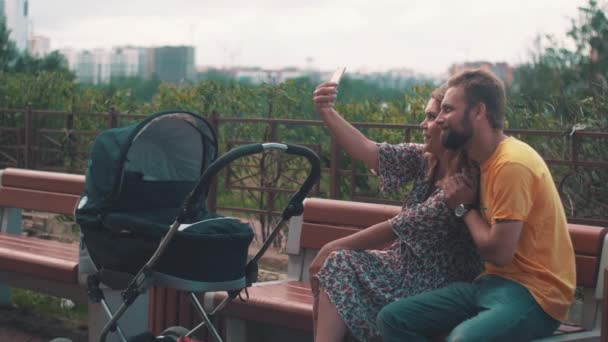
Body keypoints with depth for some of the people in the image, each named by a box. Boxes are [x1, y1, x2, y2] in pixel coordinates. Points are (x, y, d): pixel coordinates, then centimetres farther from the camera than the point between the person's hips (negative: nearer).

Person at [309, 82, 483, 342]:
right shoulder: (425, 159, 1)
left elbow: (398, 227, -21)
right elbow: (367, 151, -3)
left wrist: (334, 247, -13)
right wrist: (326, 112, -16)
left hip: (438, 284, -8)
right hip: (409, 264, 8)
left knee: (340, 266, -17)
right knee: (327, 271, -8)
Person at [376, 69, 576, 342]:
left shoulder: (512, 163, -18)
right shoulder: (485, 158, 13)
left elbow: (498, 252, -18)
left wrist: (466, 207, -5)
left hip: (534, 293, -9)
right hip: (495, 282, 9)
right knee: (393, 318, -2)